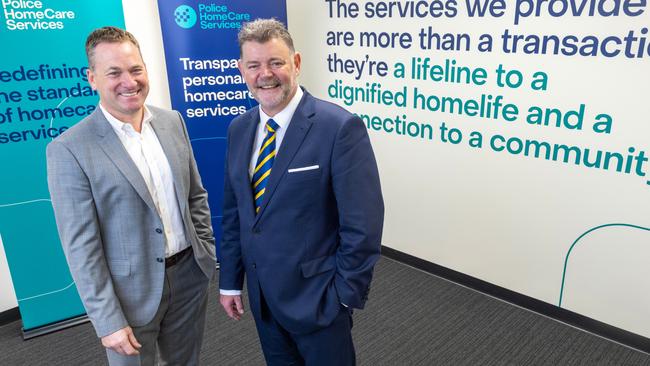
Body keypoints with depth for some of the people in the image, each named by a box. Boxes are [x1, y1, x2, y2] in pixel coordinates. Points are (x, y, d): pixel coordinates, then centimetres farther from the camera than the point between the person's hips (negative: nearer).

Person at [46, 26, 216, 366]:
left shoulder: (172, 121, 1)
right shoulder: (69, 149, -15)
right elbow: (81, 246, -14)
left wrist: (208, 254, 8)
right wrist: (108, 321, -13)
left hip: (191, 274, 5)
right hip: (130, 293, -4)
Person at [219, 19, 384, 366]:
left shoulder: (340, 127, -19)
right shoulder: (239, 129, 2)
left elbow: (362, 225, -18)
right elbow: (233, 212, 7)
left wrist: (345, 295, -14)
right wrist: (230, 281, 8)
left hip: (316, 298, -5)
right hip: (262, 296, 6)